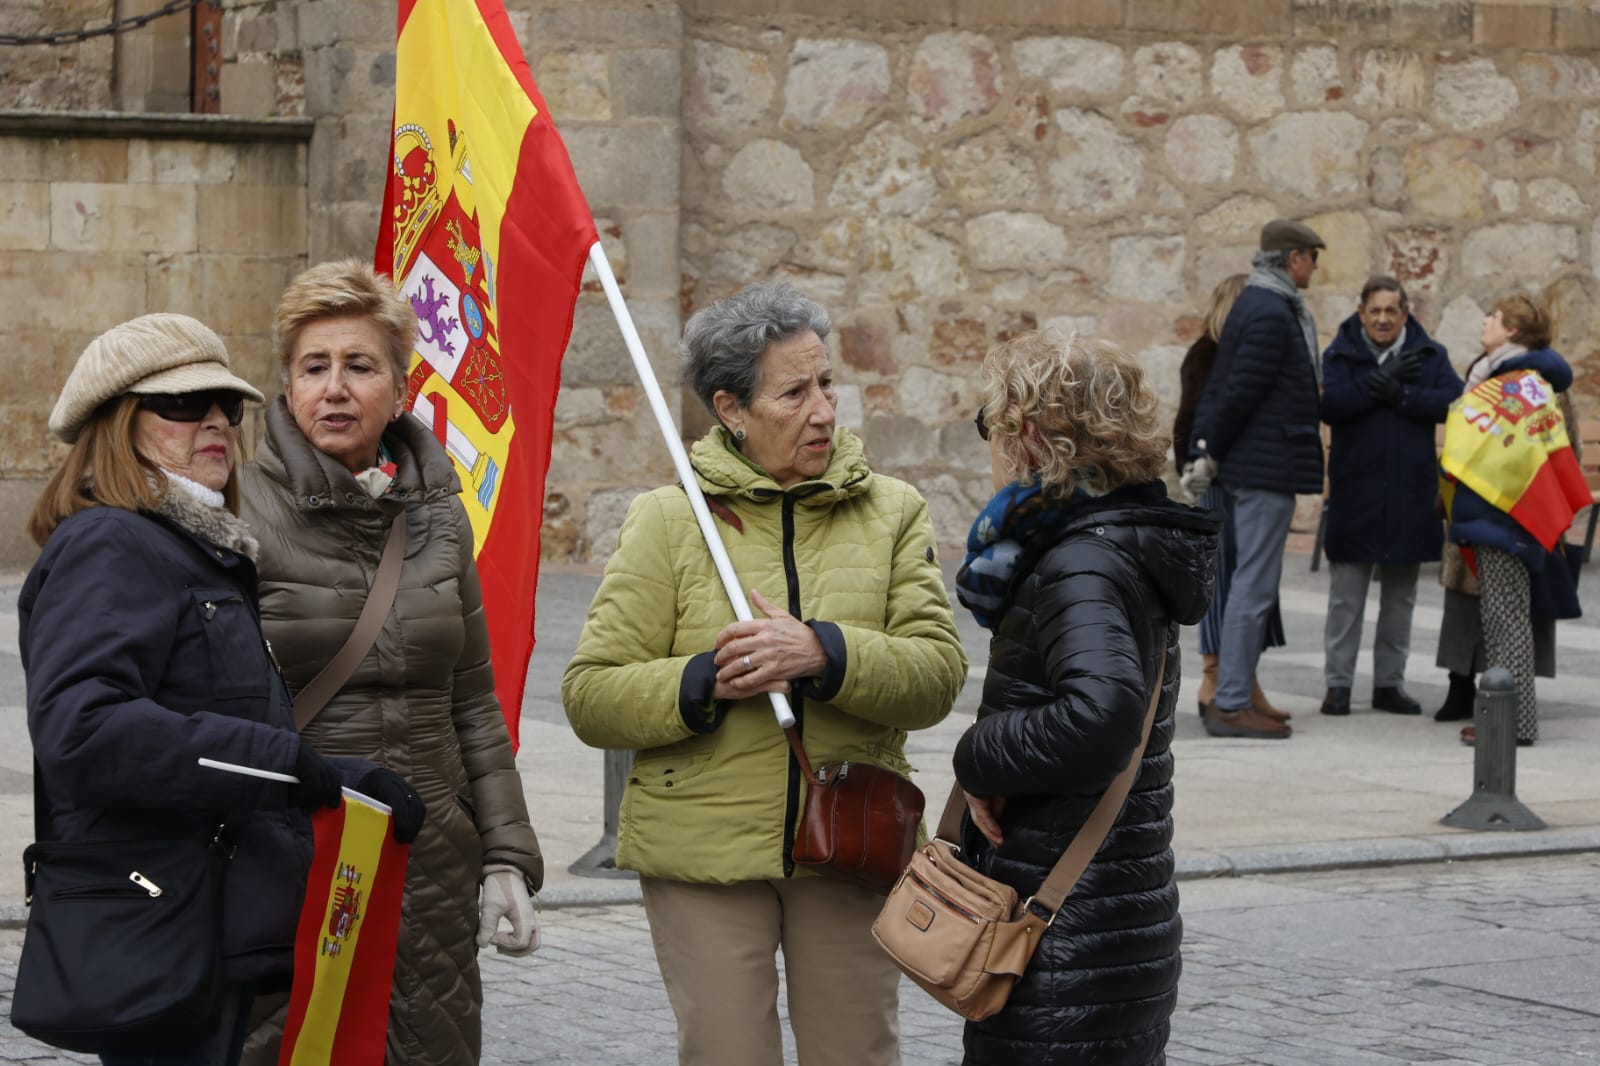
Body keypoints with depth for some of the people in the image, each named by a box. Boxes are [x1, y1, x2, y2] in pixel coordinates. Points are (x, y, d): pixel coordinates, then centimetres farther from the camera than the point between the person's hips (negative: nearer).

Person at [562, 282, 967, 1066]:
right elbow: (590, 696, -3)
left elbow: (937, 673, -6)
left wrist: (823, 655, -23)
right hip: (706, 848, -2)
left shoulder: (892, 511, 6)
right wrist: (703, 683, -19)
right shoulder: (666, 519, 0)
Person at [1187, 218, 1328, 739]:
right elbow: (1239, 389, -18)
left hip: (1253, 464, 11)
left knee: (1252, 583, 13)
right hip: (1269, 467, -11)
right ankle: (1230, 705, -7)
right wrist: (1212, 452, -7)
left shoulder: (1257, 305, 16)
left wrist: (1206, 447, 9)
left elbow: (1224, 383, 15)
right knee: (1254, 585, -8)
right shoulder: (1272, 314, -16)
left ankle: (1235, 696, 17)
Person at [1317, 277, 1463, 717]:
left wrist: (1401, 394, -20)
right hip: (1355, 492, -2)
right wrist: (1380, 382, -20)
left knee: (1400, 596, 10)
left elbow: (1452, 401, -10)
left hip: (1410, 494, 2)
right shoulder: (1340, 354, 0)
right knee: (1346, 594, 0)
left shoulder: (1430, 355, 5)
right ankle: (1337, 684, 6)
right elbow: (1329, 405, -16)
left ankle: (1389, 683, 19)